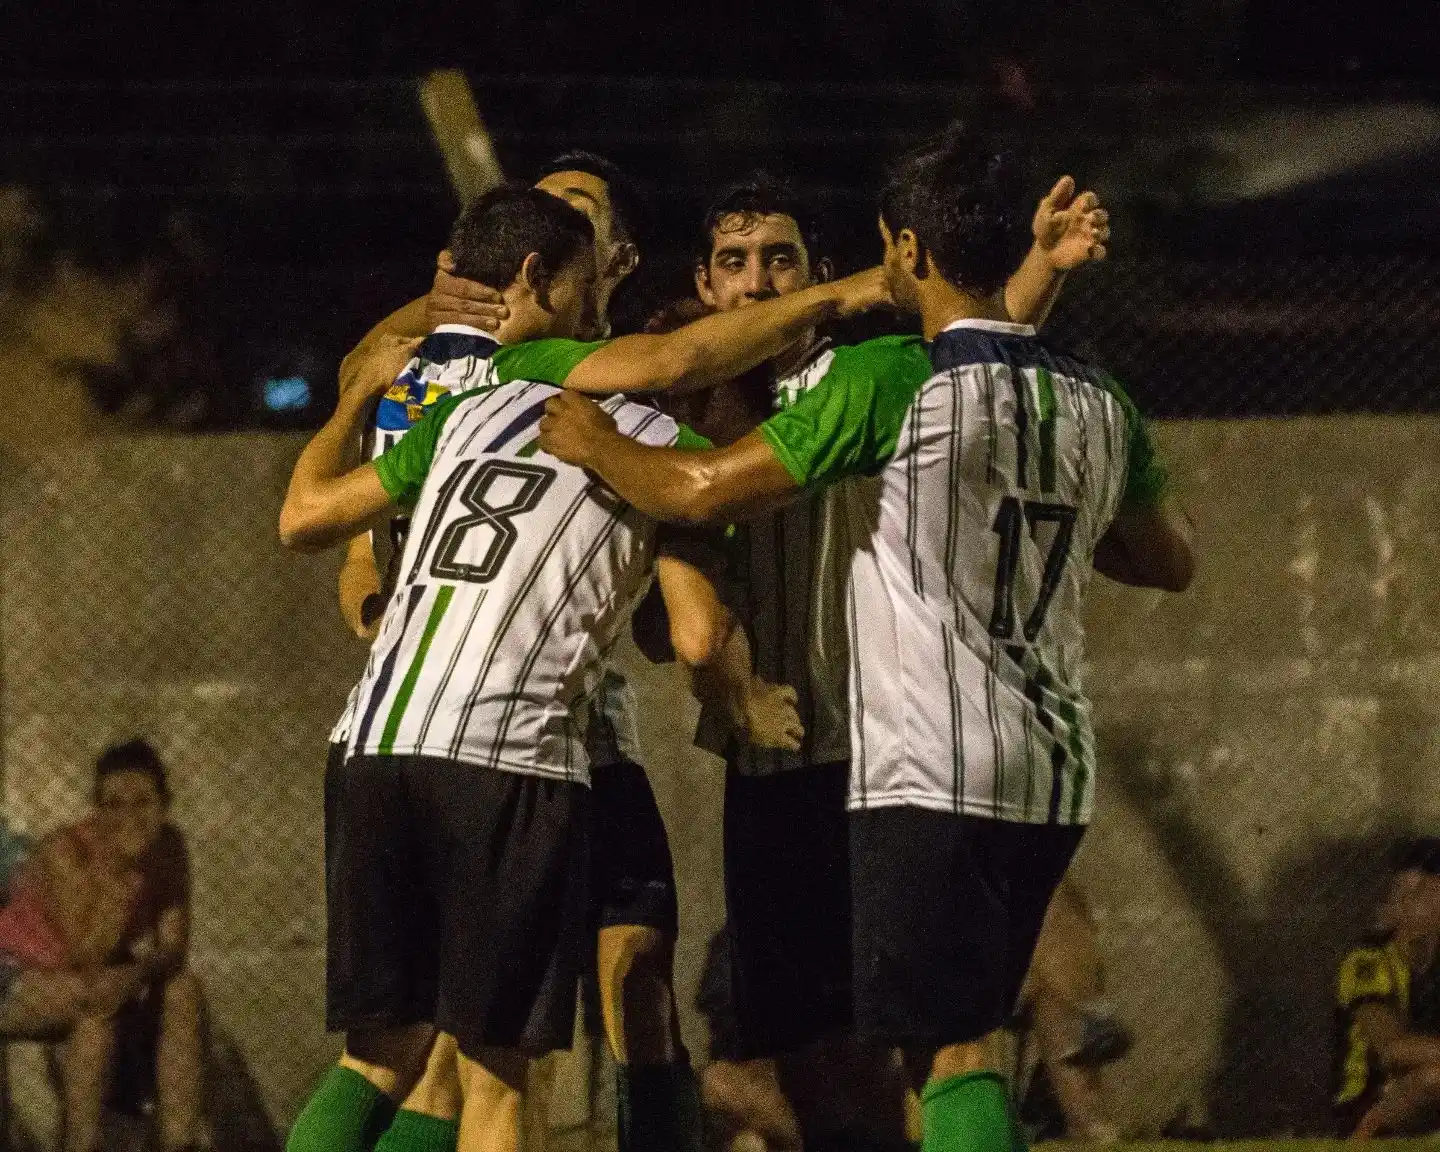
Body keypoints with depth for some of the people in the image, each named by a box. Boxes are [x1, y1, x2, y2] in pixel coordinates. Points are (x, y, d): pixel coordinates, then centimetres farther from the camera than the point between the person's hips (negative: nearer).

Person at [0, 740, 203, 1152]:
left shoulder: (167, 847, -8)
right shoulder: (67, 851, -28)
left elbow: (174, 945, -9)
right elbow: (86, 956, -36)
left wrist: (139, 972, -31)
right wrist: (124, 866, -41)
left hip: (88, 978, 6)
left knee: (182, 987, -17)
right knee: (100, 1001, -34)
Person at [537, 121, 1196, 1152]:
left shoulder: (889, 381, -12)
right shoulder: (1098, 403, 8)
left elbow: (707, 490, -10)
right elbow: (1172, 560, 22)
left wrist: (596, 446, 8)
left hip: (932, 776, -7)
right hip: (1055, 776, 7)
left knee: (949, 1045, -5)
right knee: (961, 1035, 15)